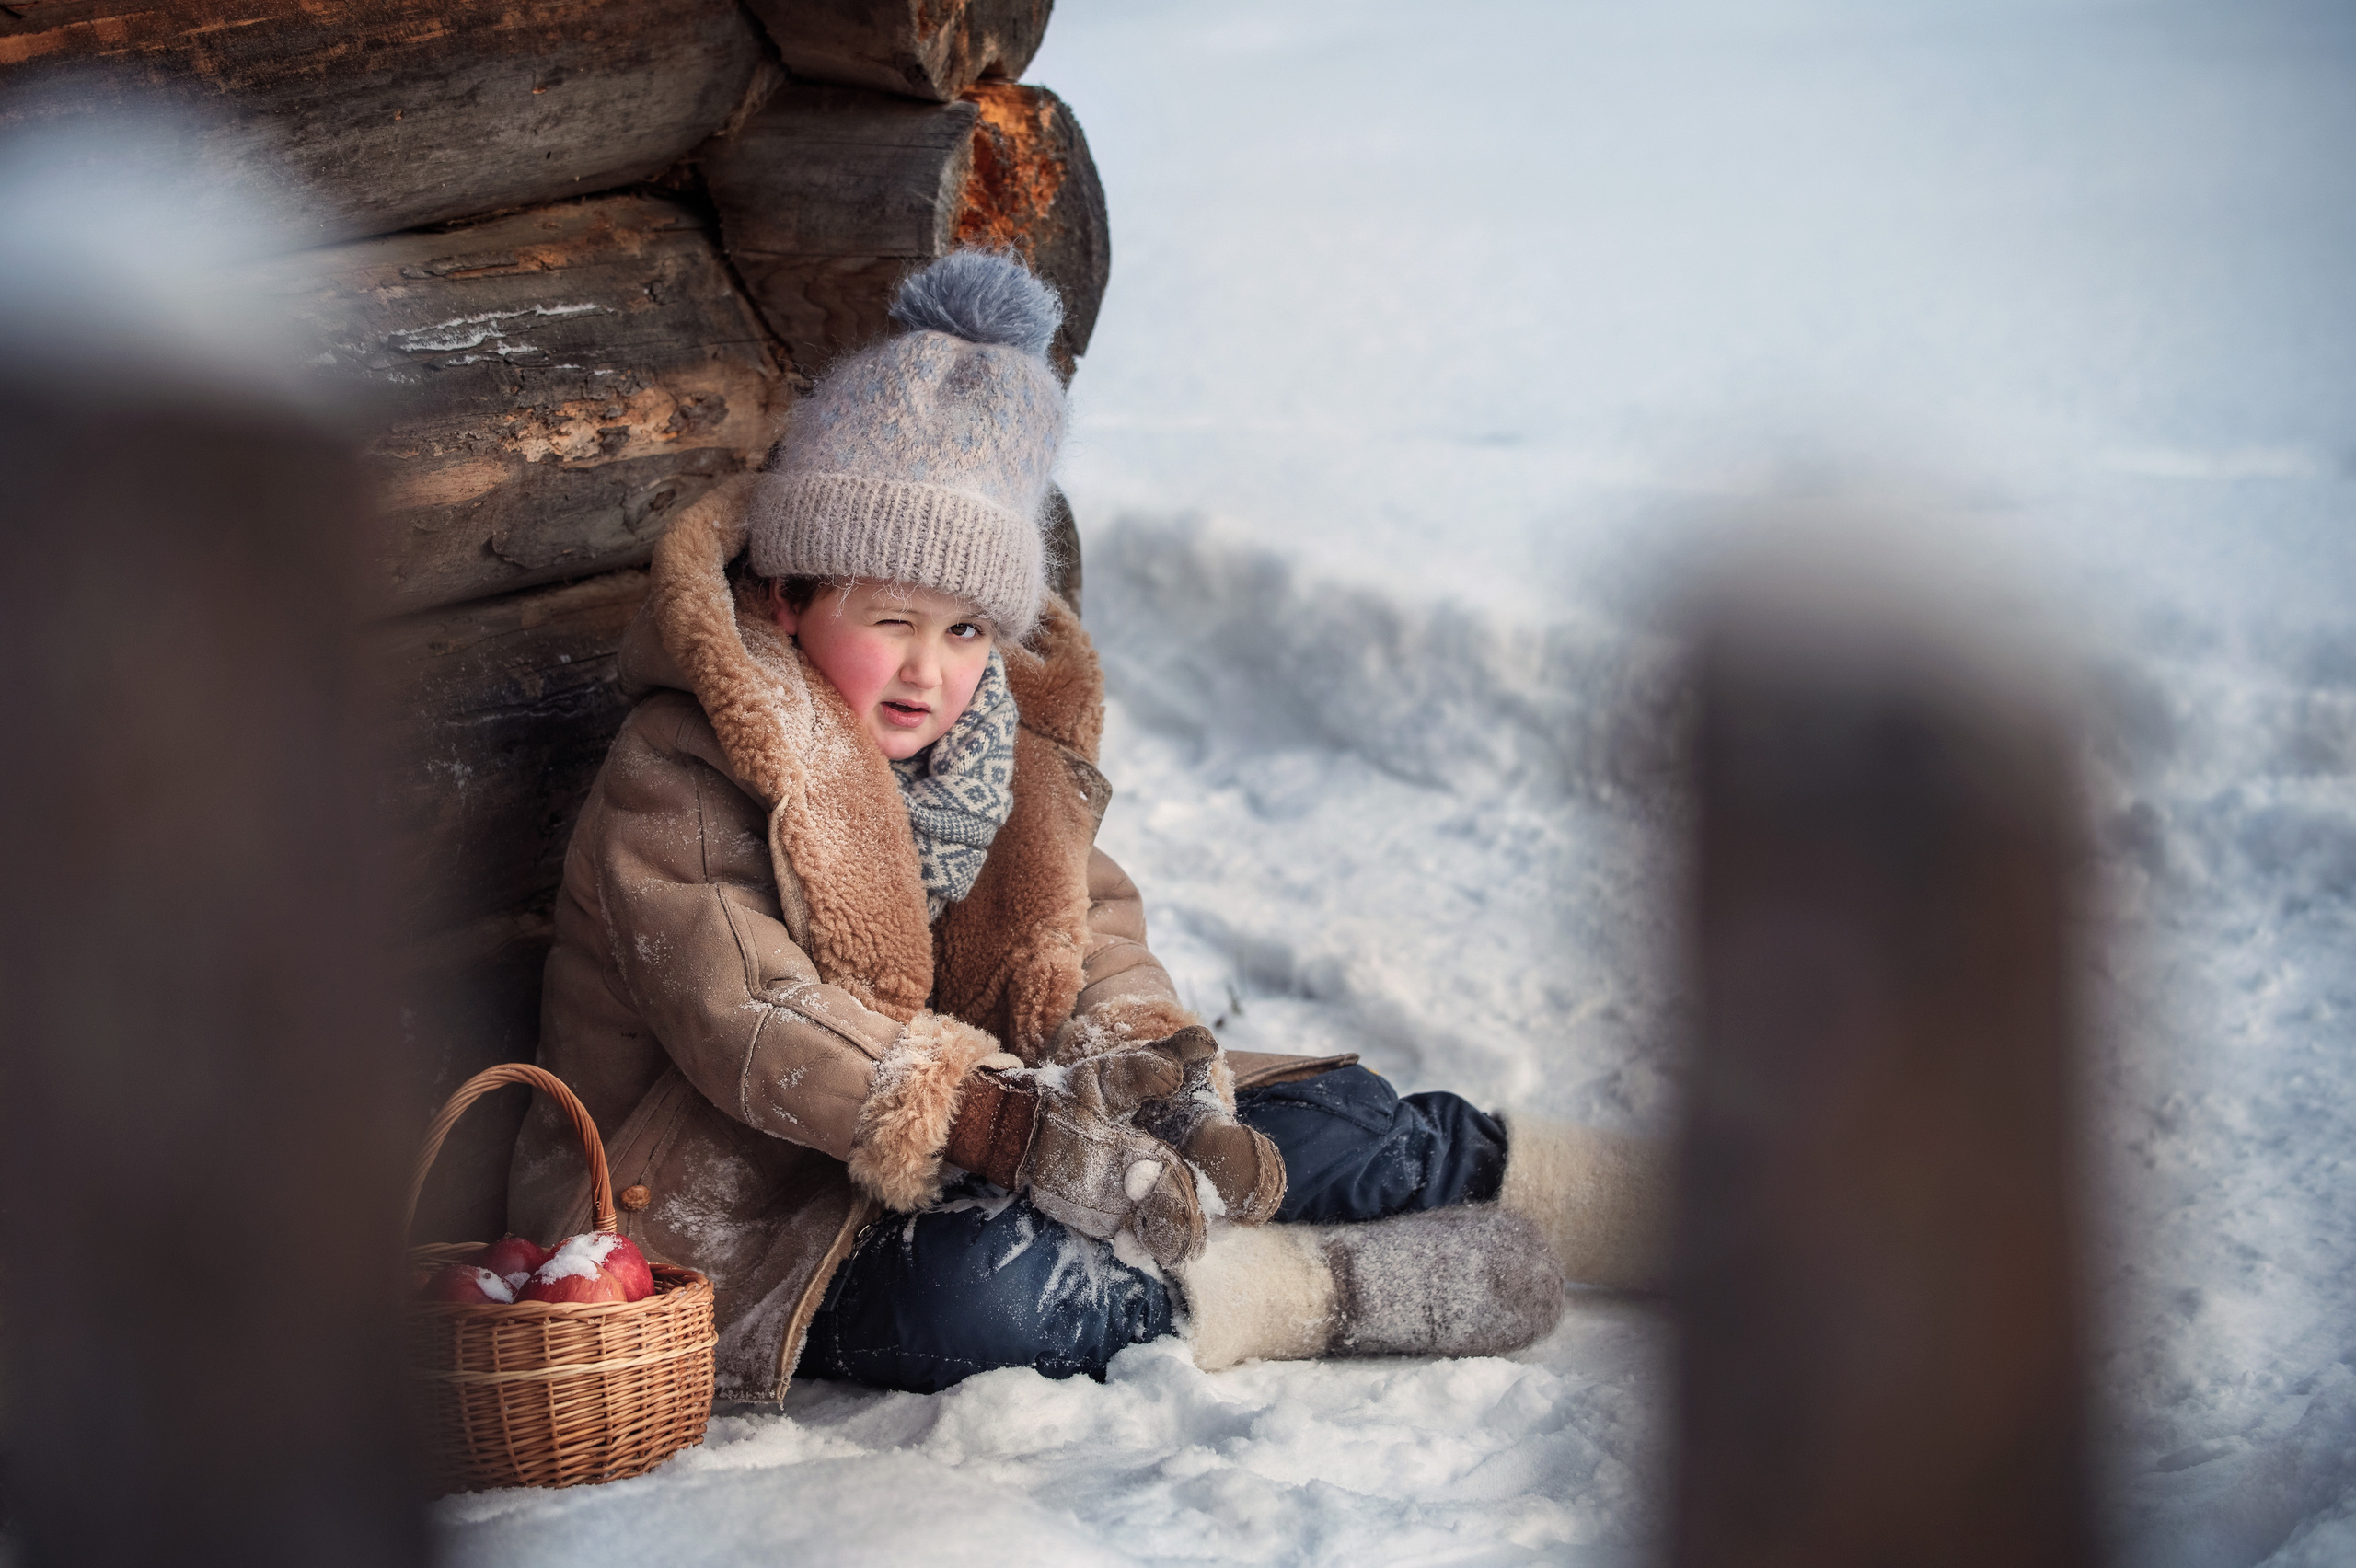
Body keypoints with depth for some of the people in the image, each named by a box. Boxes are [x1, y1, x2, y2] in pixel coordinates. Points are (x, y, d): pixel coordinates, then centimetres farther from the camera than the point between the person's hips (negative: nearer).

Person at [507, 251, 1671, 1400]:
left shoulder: (997, 736, 7)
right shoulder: (678, 778, -18)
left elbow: (1087, 919, 6)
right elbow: (753, 1025, -29)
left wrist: (1147, 1057, -18)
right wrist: (1009, 1131, -38)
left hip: (972, 1155, 8)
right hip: (738, 1203, -7)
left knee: (1299, 1115, -4)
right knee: (969, 1287, -39)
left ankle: (1634, 1197, 7)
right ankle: (1312, 1293, -24)